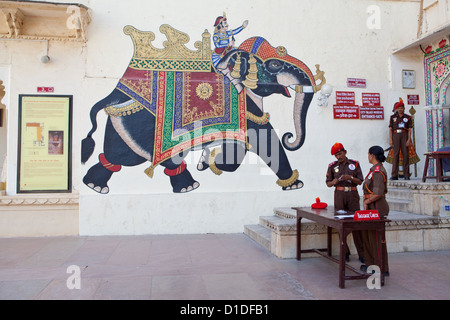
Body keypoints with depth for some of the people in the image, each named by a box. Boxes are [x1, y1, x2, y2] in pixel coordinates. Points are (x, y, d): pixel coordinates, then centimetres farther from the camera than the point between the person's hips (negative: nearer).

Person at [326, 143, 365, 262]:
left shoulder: (355, 164, 7)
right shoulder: (332, 166, 7)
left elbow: (360, 181, 4)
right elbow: (328, 183, 9)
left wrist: (350, 178, -14)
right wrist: (334, 182, -13)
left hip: (352, 195, 0)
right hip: (339, 195, 1)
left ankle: (362, 254, 3)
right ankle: (345, 252, 10)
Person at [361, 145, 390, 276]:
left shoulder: (378, 172, -18)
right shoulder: (375, 169, 13)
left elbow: (378, 194, -23)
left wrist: (366, 201, -11)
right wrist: (366, 202, 12)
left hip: (376, 208, -11)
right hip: (371, 207, 11)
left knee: (376, 238, -2)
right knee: (367, 235, 18)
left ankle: (382, 268, 8)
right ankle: (371, 263, 31)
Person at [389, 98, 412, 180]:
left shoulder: (408, 117, 10)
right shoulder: (393, 117, 11)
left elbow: (409, 129, 5)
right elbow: (390, 129, 7)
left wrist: (409, 139, -6)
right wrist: (390, 139, -3)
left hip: (404, 135, 0)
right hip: (396, 135, 0)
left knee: (405, 154, -3)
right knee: (395, 154, -4)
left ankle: (406, 175, 3)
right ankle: (394, 175, -4)